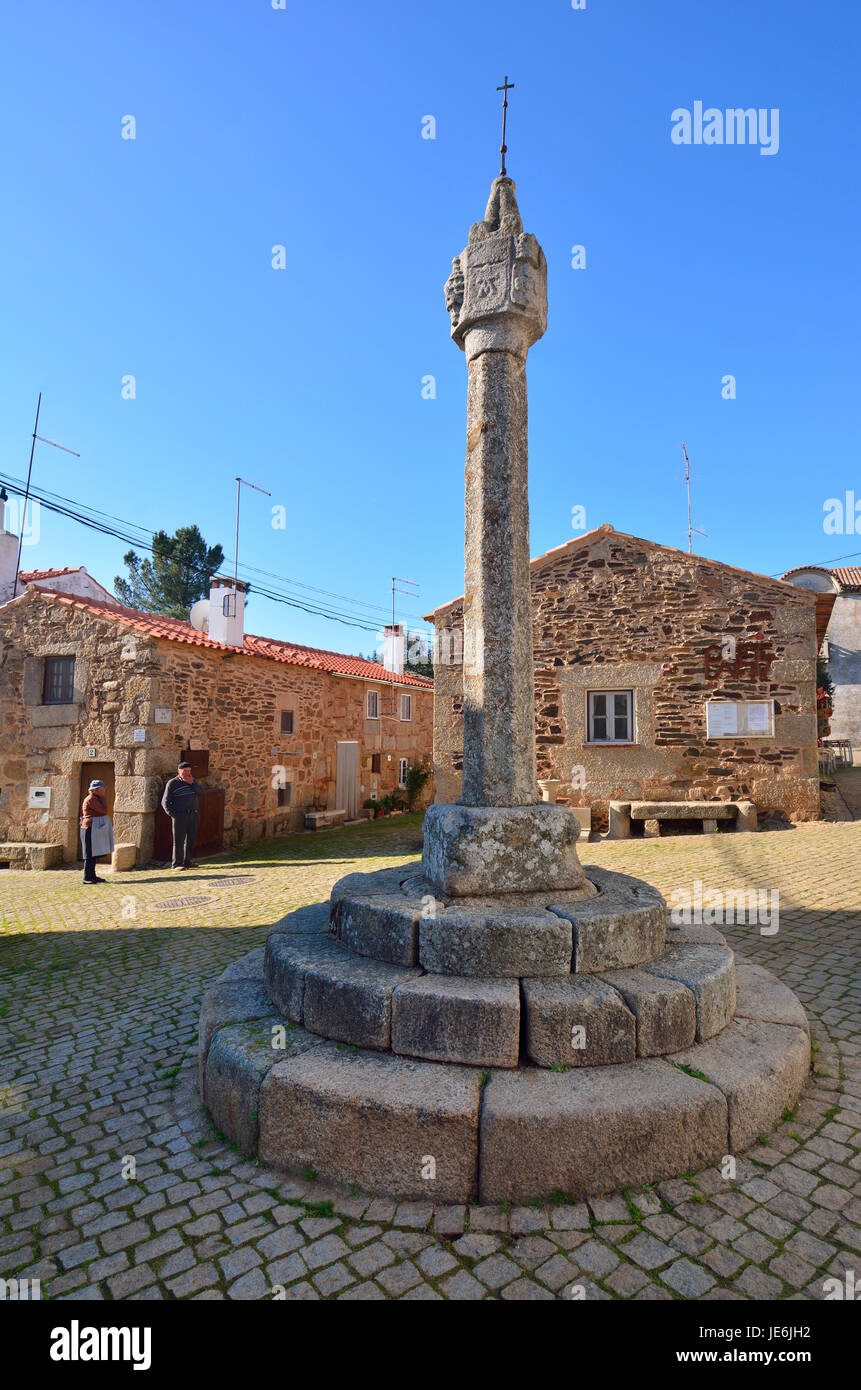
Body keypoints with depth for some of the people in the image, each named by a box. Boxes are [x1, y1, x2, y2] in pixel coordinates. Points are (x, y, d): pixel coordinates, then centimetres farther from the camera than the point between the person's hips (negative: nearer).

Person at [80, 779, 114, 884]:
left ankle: (92, 876, 16)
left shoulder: (95, 799, 18)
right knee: (90, 854, -8)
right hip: (91, 829, -10)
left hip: (96, 830, 10)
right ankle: (87, 878, -6)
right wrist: (104, 797, -12)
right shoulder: (90, 799, -13)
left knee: (94, 854, 11)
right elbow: (104, 810, -20)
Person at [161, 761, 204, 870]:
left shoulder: (193, 781, 14)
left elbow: (201, 793, 1)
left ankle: (187, 862, 17)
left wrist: (192, 783, -10)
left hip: (194, 815, 5)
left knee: (191, 840, 8)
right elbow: (165, 802, 0)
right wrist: (173, 814, -10)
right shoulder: (172, 783, 0)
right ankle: (177, 864, 0)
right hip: (180, 815, -5)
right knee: (179, 840, -5)